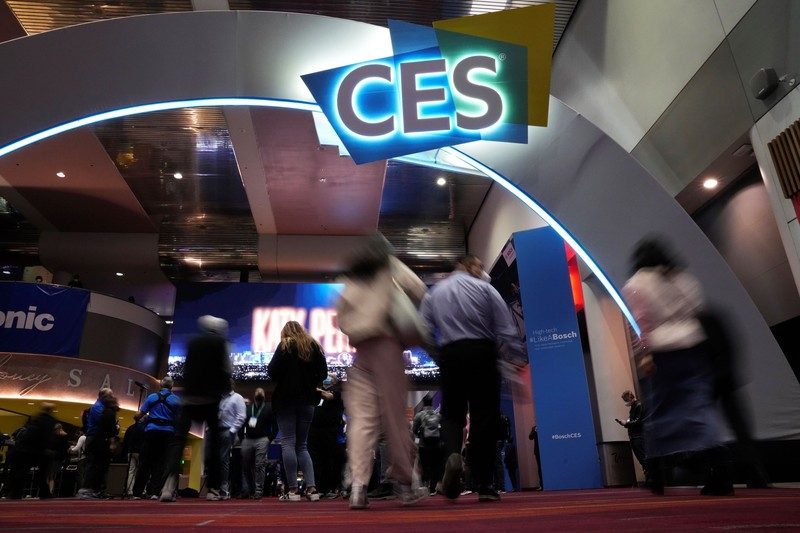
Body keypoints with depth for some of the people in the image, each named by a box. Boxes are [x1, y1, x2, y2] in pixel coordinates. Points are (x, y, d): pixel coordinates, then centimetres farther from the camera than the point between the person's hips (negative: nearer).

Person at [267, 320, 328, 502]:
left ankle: (293, 490, -4)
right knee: (302, 445, 10)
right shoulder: (314, 346, 10)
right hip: (307, 400, 4)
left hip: (286, 399, -4)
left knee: (288, 443, -1)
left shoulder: (285, 346, -3)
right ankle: (311, 488, 0)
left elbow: (273, 372, -9)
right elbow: (323, 373, 8)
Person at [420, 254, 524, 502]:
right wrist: (519, 356, 0)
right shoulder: (485, 289, 4)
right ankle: (484, 484, 6)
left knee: (451, 413, 13)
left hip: (450, 354, 2)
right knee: (484, 415, 3)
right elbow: (506, 328, -2)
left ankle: (452, 455, -18)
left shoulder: (434, 292, 15)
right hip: (482, 352, -2)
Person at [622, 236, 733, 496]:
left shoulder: (634, 285, 2)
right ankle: (718, 473, -13)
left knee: (659, 413, 7)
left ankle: (656, 477, 15)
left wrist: (646, 354, -4)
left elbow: (644, 324, -4)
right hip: (693, 347, 3)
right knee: (700, 406, 0)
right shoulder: (684, 278, 15)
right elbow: (698, 310, 11)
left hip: (662, 353, -3)